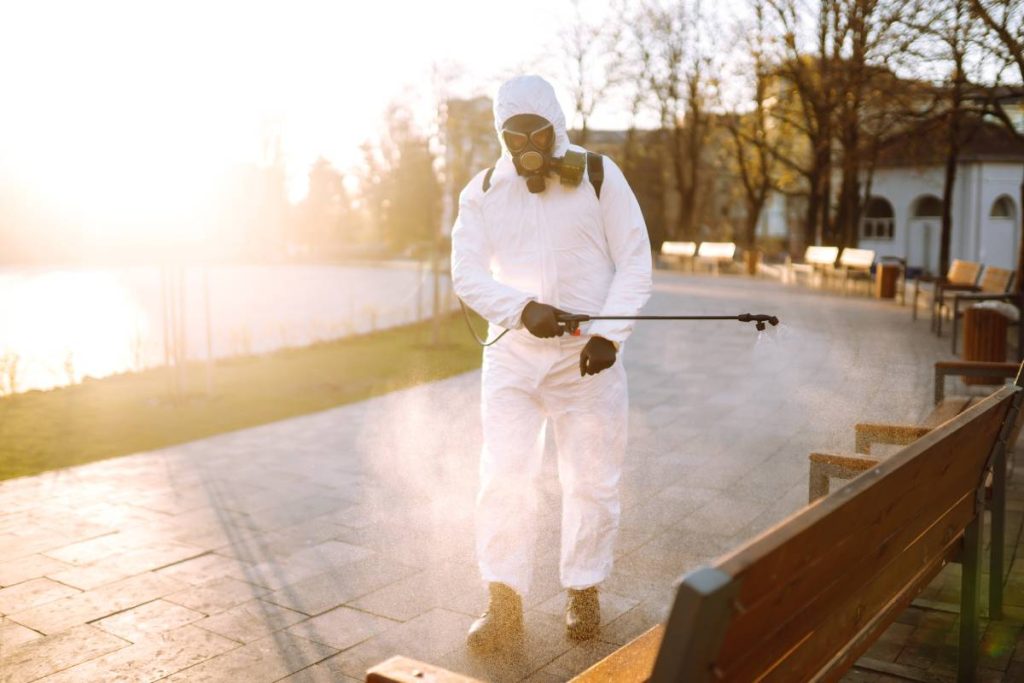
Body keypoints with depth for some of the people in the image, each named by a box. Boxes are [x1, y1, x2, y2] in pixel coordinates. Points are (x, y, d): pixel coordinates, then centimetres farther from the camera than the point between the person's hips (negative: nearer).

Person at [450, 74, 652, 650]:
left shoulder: (599, 177, -3)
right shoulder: (483, 192, 3)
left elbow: (635, 262, -4)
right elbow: (467, 273, -3)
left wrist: (609, 333, -16)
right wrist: (522, 309, -21)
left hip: (588, 357, -1)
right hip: (512, 357, 2)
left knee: (592, 481, 7)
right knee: (504, 479, 0)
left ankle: (584, 592, 27)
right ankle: (505, 604, 13)